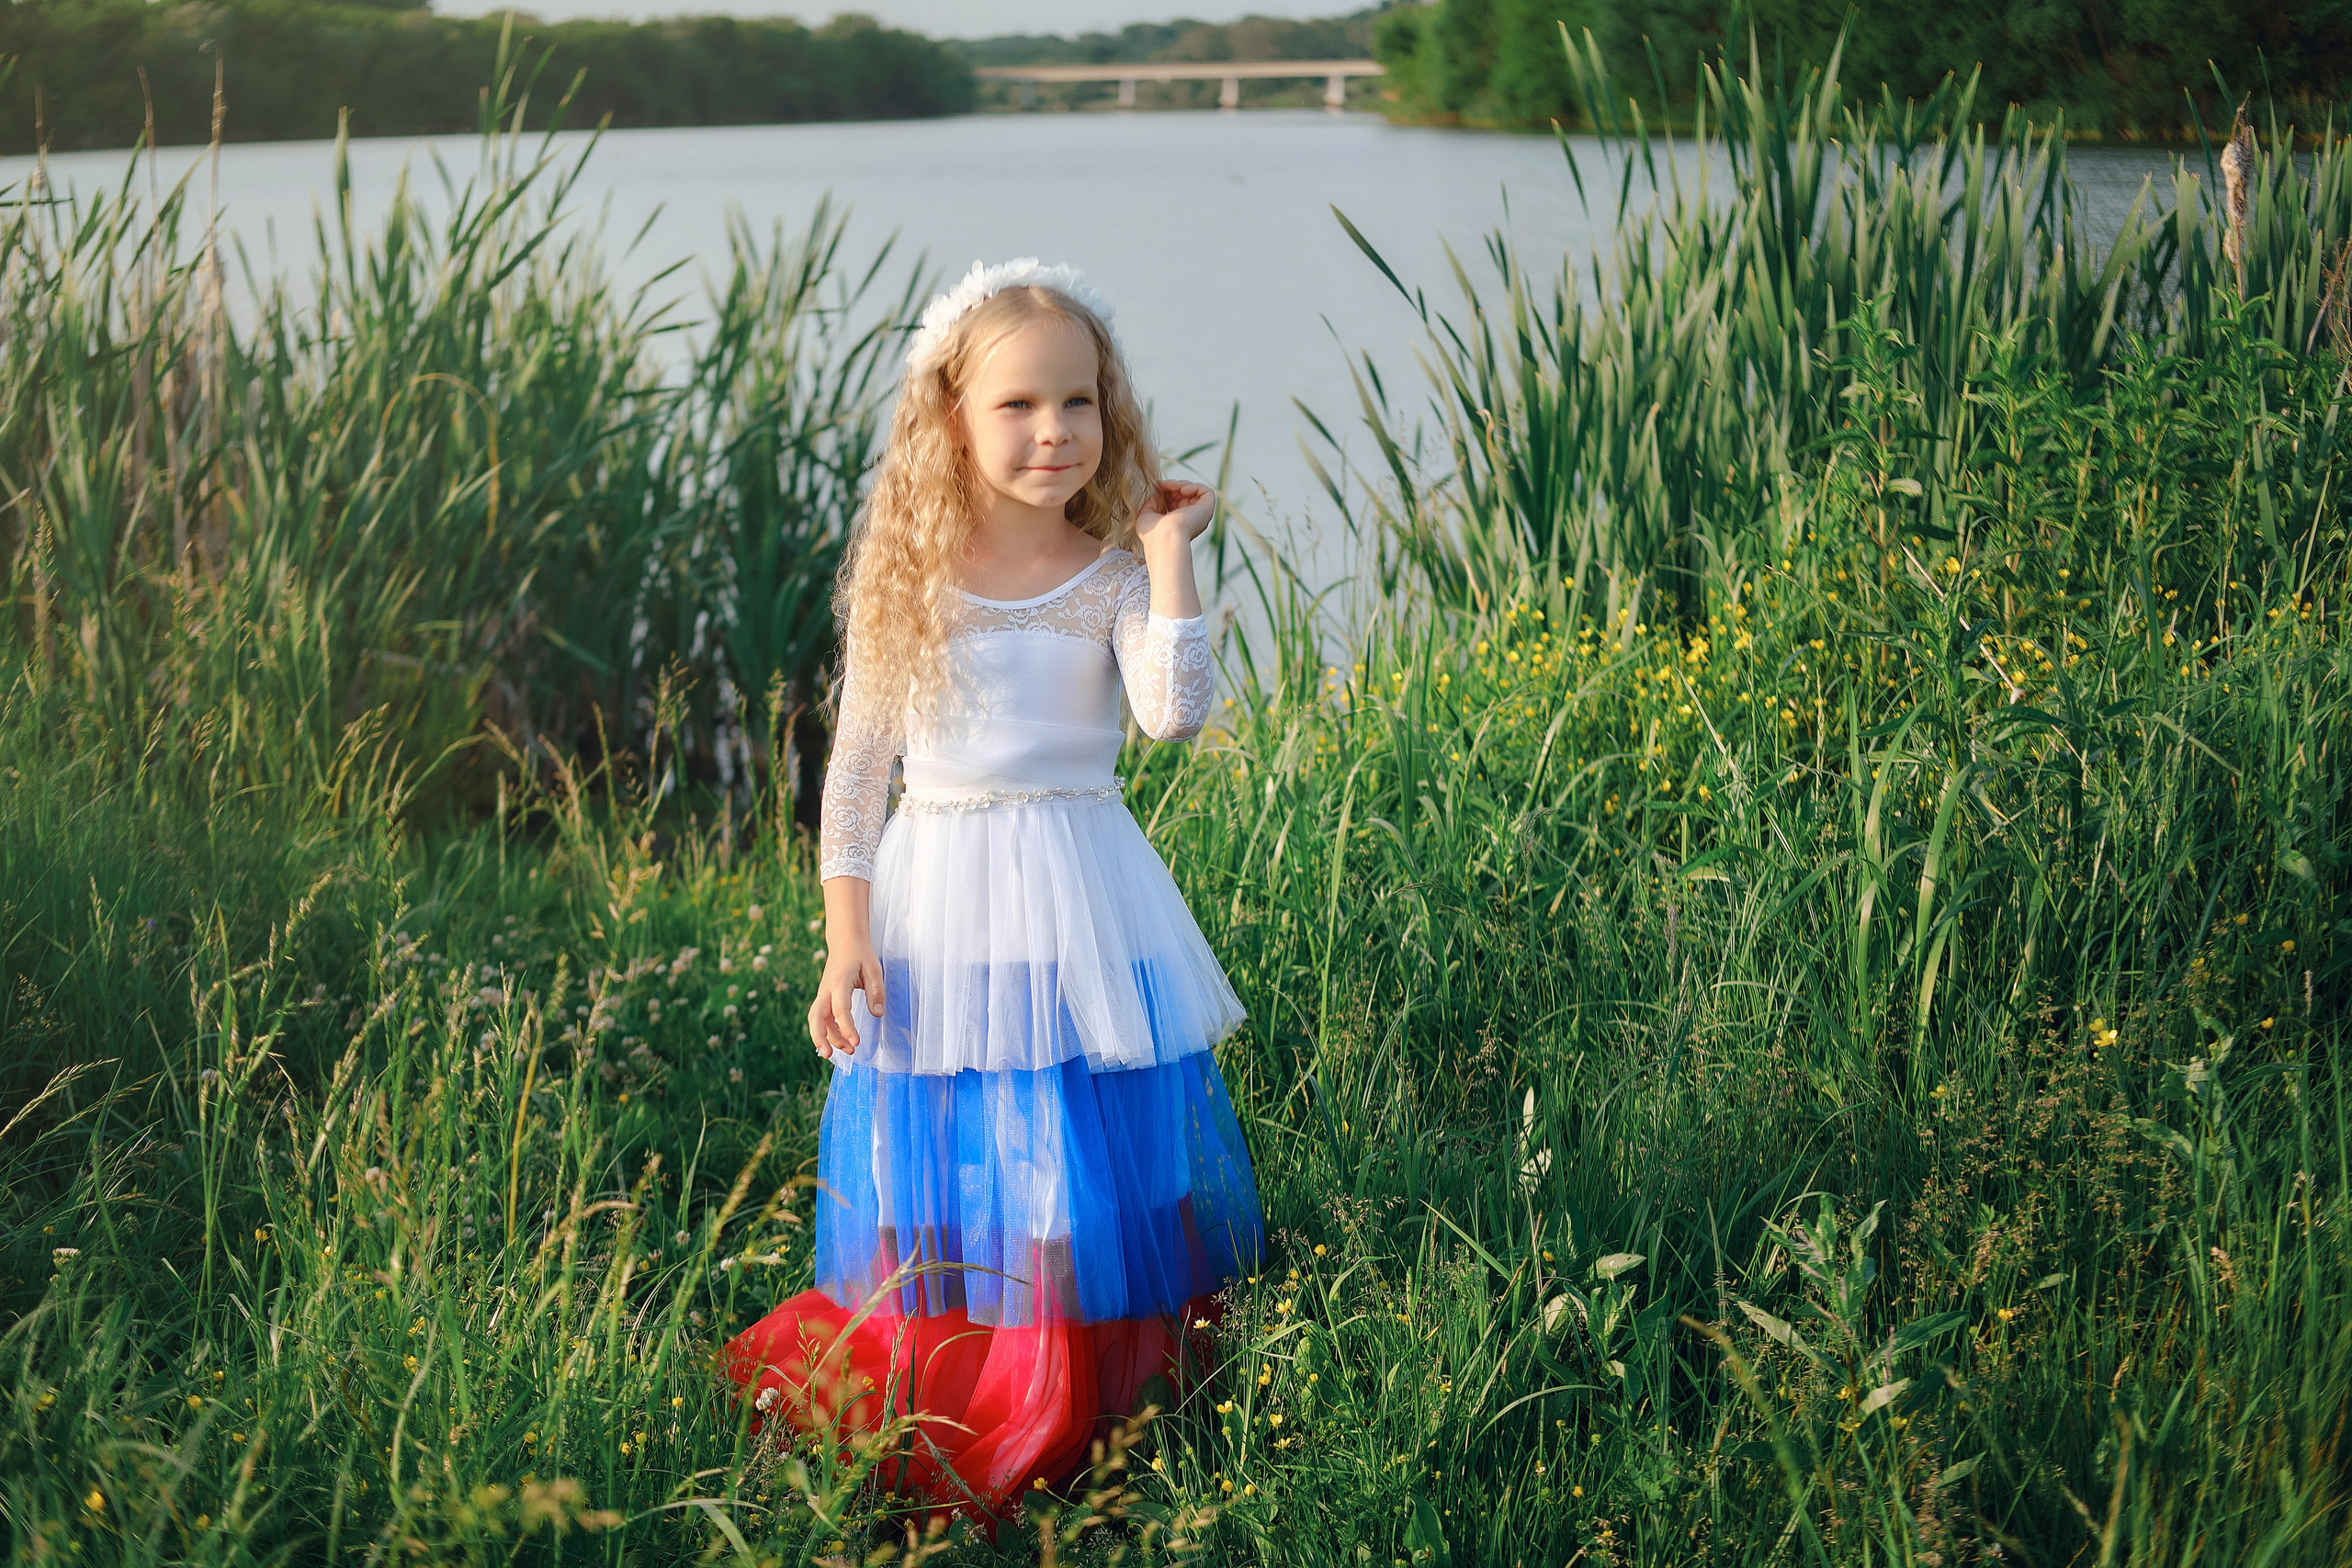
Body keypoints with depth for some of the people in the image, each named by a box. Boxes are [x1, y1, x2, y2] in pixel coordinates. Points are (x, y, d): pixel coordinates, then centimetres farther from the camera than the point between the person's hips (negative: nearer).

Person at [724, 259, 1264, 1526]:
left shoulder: (1112, 577, -2)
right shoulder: (904, 581, -1)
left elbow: (1175, 711, -20)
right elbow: (855, 769, 3)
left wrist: (1169, 551, -16)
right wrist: (847, 937, -5)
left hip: (1083, 908, 0)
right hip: (936, 905, 0)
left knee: (1085, 1185, 2)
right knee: (936, 1184, 5)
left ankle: (1083, 1429, 18)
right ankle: (914, 1441, 20)